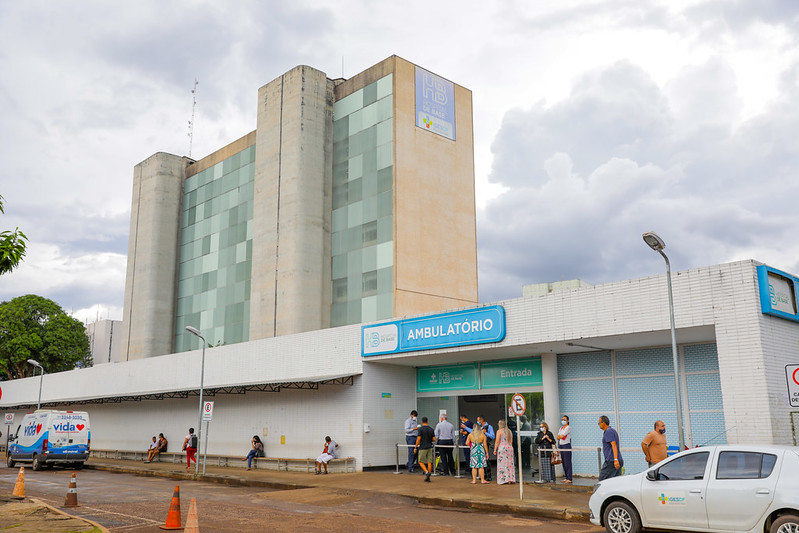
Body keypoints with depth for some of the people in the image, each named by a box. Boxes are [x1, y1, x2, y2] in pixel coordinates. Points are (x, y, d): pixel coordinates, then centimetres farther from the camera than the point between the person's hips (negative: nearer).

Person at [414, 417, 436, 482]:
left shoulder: (421, 429, -10)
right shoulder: (431, 429, 5)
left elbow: (418, 439, -13)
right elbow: (434, 439, 5)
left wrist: (415, 447, -3)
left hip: (423, 448, -5)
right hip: (429, 447, 5)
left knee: (421, 462, 5)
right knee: (429, 462, 5)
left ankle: (427, 472, -17)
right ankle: (428, 478, 5)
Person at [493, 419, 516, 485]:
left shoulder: (499, 431, -5)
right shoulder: (509, 431, 13)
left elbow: (497, 441, -9)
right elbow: (511, 441, 16)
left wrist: (495, 449, -4)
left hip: (502, 448, -6)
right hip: (510, 447, 6)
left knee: (502, 464, -1)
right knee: (510, 464, 7)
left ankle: (502, 480, -2)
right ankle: (510, 480, 6)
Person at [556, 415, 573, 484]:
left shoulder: (568, 427, -6)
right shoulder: (561, 428, 18)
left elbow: (562, 436, -14)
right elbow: (558, 437, 12)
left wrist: (560, 436, 5)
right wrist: (561, 436, -6)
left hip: (566, 445, -8)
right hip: (561, 445, 8)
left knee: (567, 462, -9)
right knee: (564, 462, 8)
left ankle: (569, 478, -10)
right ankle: (566, 477, 13)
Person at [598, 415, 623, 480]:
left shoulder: (608, 432, -11)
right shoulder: (612, 431, 21)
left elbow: (614, 445, -22)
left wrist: (615, 459, -31)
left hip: (611, 461, -10)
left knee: (602, 480, -5)